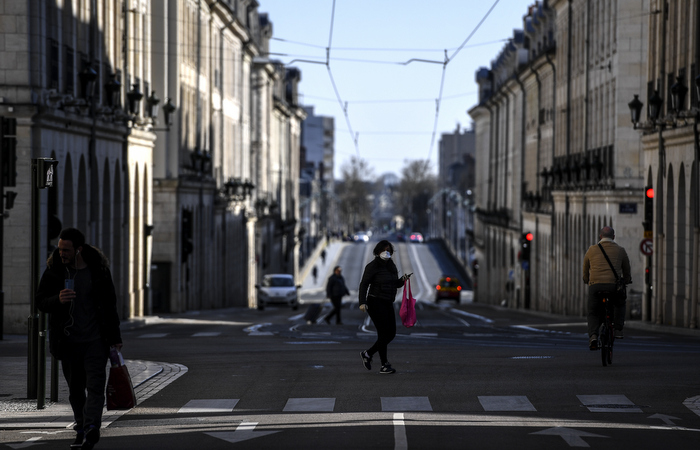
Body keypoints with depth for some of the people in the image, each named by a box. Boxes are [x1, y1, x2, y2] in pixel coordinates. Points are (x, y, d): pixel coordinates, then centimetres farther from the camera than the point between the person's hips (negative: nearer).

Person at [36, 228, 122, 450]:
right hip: (68, 339, 2)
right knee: (75, 389, 7)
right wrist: (57, 300, -23)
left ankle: (90, 429, -19)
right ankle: (82, 429, 16)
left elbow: (109, 304, 7)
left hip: (95, 339, -2)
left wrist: (114, 337, 8)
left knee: (95, 385, -12)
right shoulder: (54, 269, -2)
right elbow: (40, 301, 0)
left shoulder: (99, 269, -2)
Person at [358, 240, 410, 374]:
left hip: (388, 304, 8)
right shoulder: (372, 266, -10)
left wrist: (402, 280, -1)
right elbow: (364, 284, -13)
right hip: (376, 303, -8)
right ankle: (384, 365, -1)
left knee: (391, 333, 5)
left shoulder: (391, 266, 12)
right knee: (383, 333, -9)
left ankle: (367, 353, 19)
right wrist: (362, 302, -23)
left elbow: (395, 284, 21)